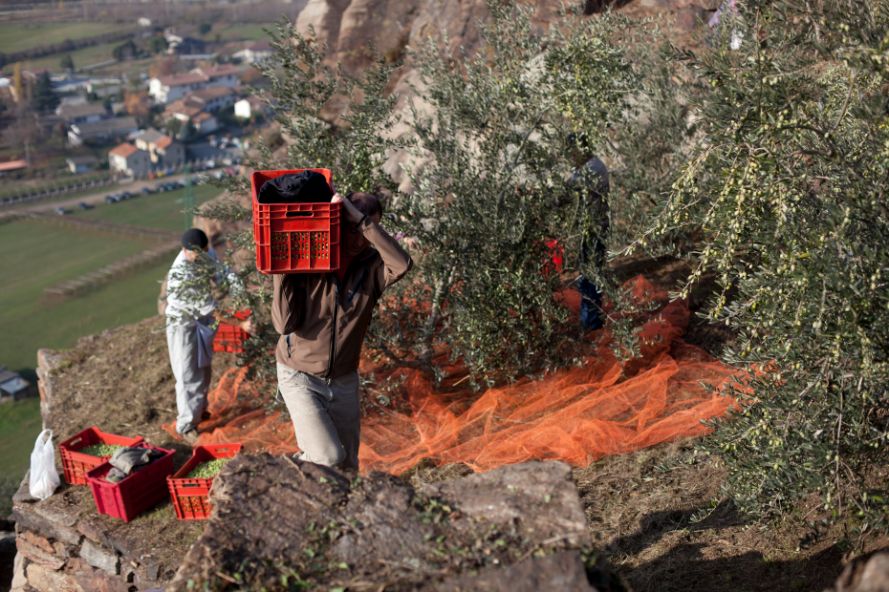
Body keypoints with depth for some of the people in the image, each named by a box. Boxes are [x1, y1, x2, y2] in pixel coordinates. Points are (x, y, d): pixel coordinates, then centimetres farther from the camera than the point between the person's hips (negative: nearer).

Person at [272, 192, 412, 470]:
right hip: (300, 378, -3)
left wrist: (363, 221, -32)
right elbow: (285, 323, -16)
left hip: (344, 381, 4)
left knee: (347, 466, 13)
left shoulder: (372, 267, -8)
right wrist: (280, 275, -24)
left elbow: (402, 264, -32)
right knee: (328, 457, -17)